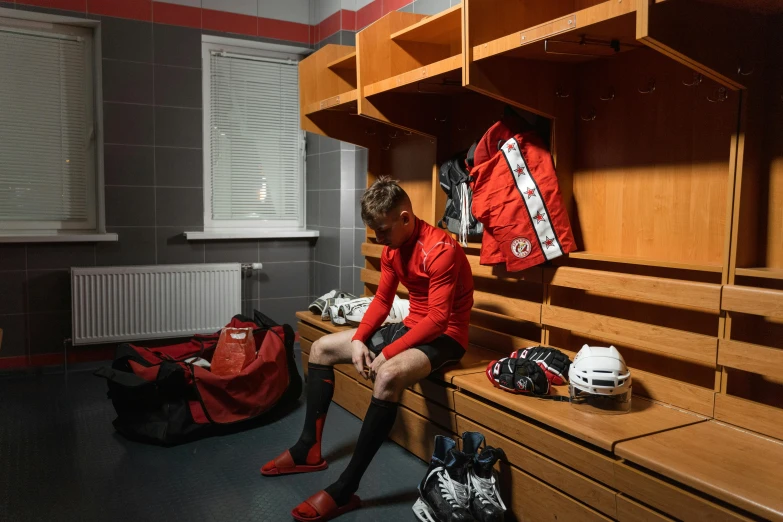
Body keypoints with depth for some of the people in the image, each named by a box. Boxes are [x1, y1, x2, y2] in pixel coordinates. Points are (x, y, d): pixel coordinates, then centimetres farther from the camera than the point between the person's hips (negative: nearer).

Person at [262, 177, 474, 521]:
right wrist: (358, 340, -8)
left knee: (389, 375, -40)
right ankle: (309, 449, 10)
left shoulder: (440, 250, -24)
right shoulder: (392, 248, 3)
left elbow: (438, 318, -26)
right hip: (411, 327, 9)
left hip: (444, 336, -9)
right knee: (321, 348, 6)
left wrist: (386, 354, -25)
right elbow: (382, 300, 8)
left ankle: (345, 489, -29)